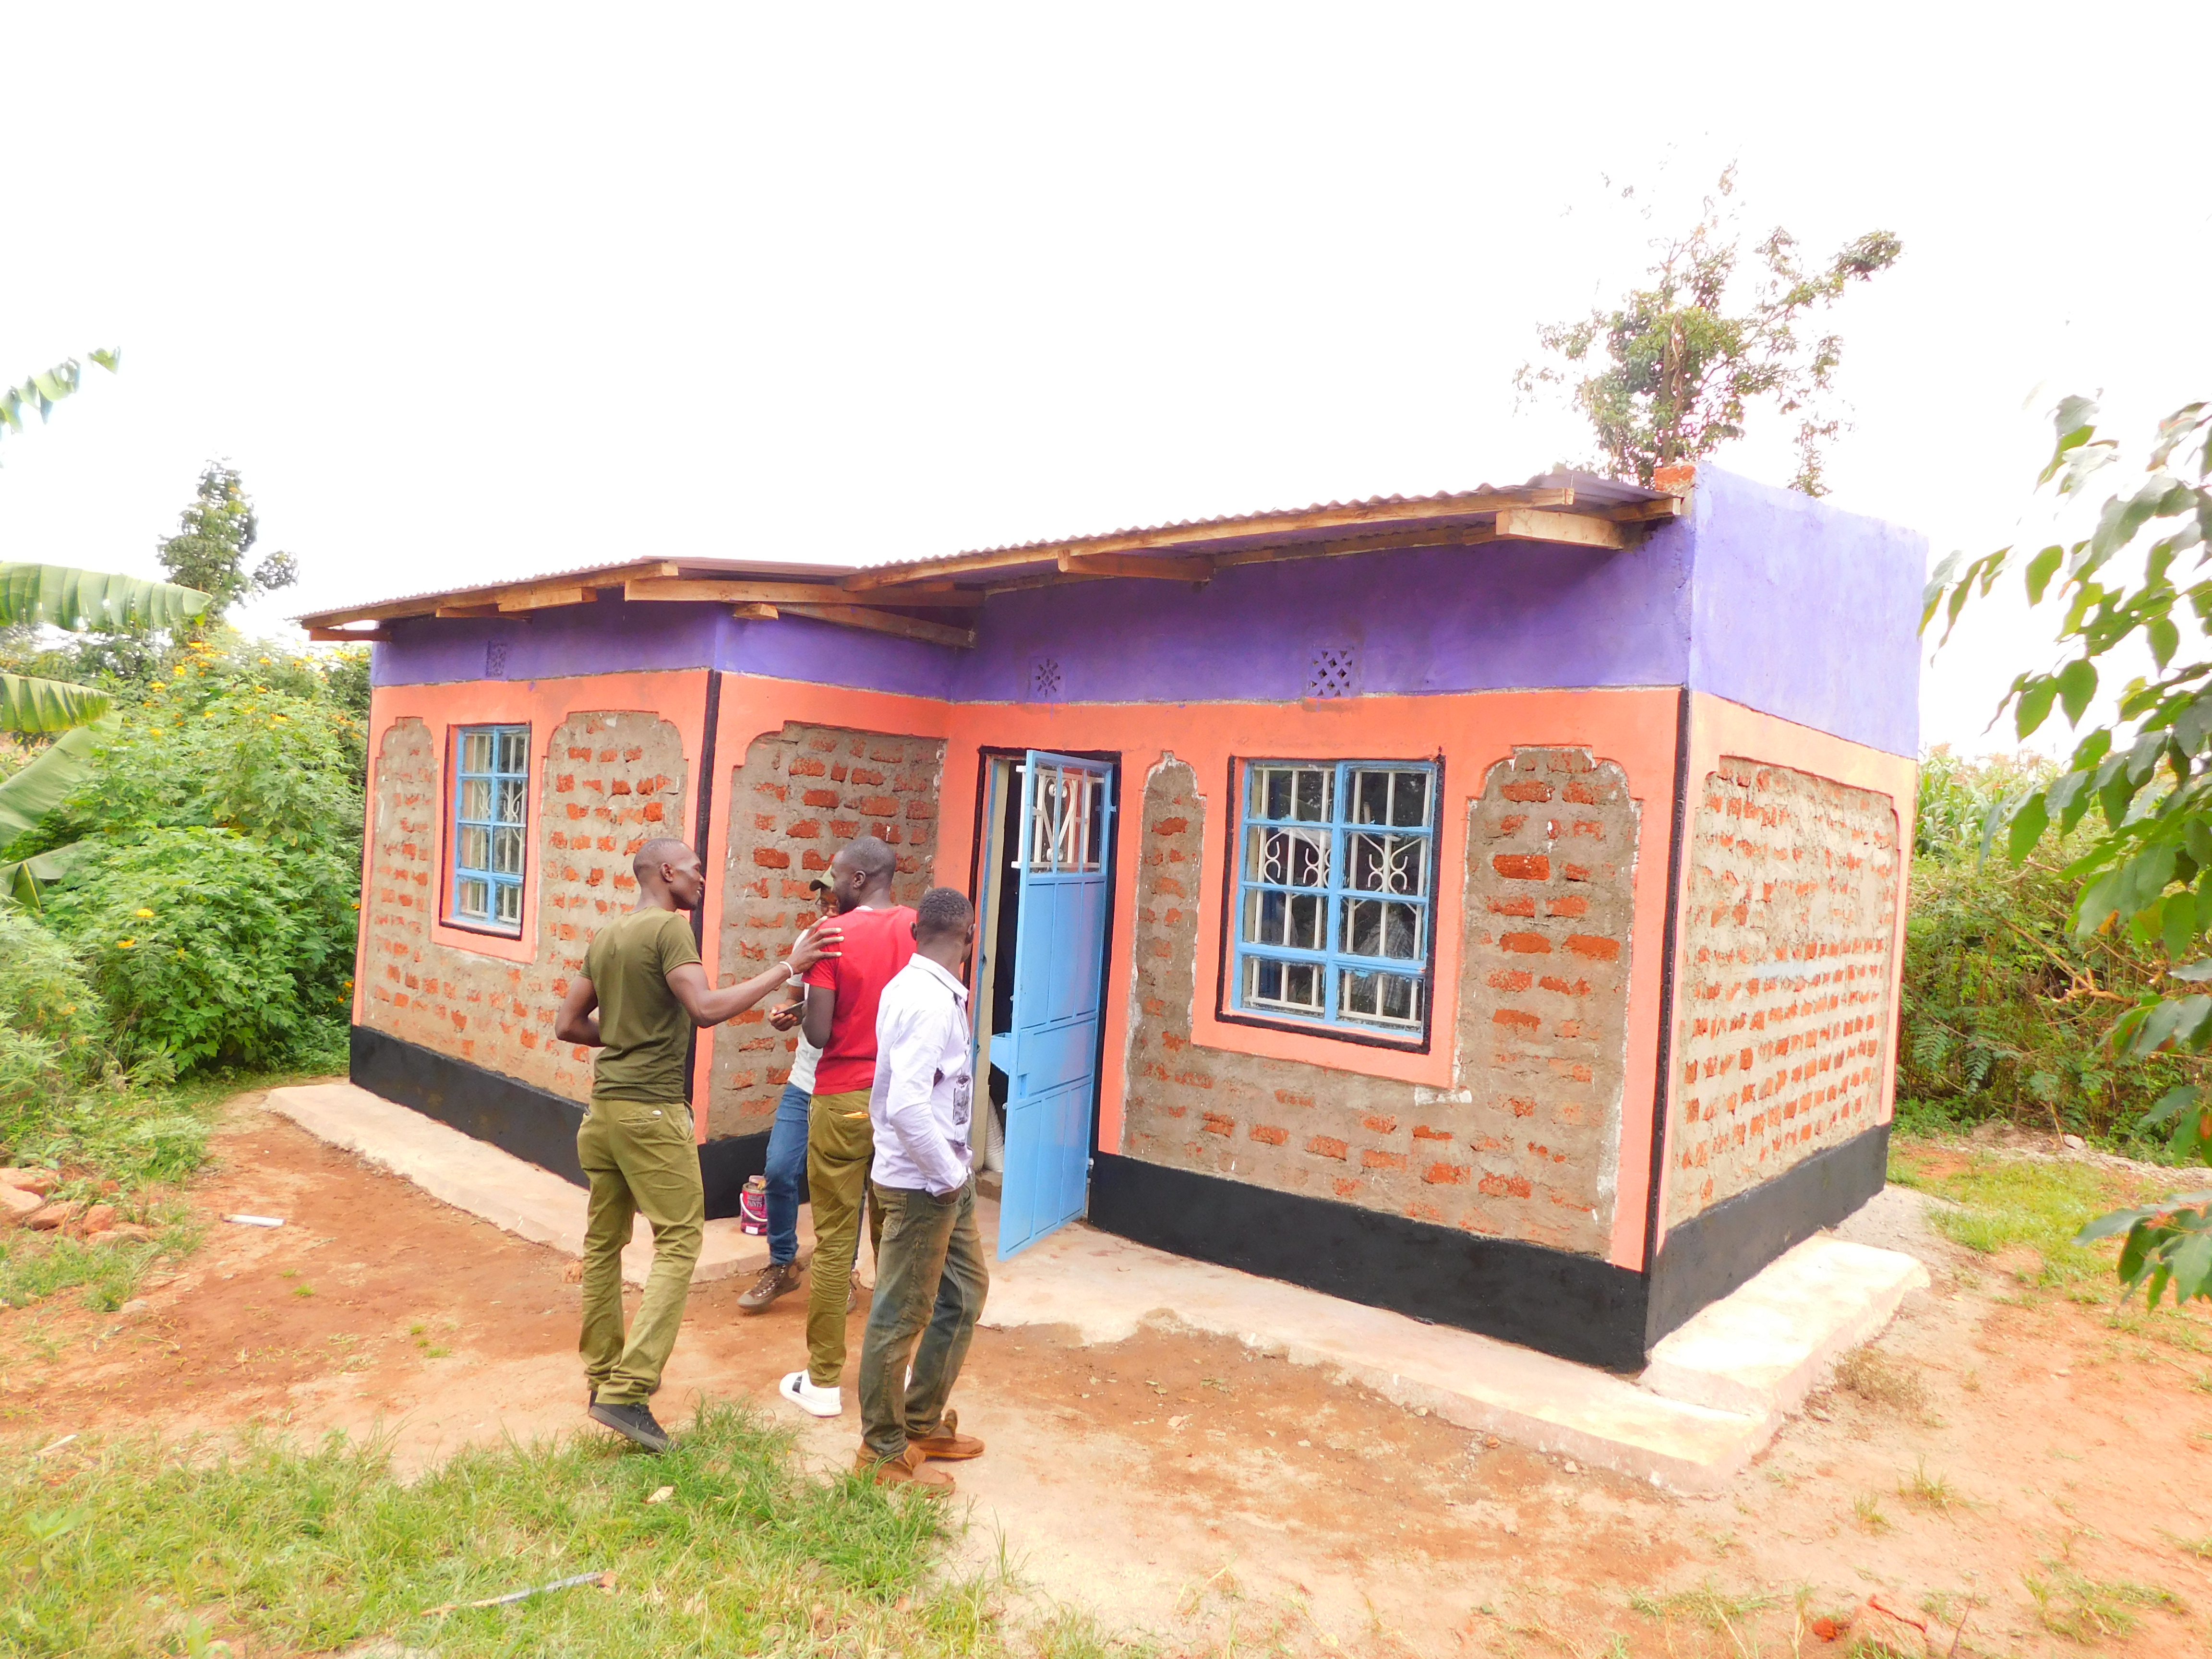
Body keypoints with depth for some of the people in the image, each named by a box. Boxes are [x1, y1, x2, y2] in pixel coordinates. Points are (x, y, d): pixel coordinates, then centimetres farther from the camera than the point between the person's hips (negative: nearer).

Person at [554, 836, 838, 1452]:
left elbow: (569, 1024, 16)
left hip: (604, 1106, 9)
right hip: (653, 1111, -9)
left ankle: (602, 1376, 26)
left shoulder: (604, 936, 13)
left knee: (603, 1240, 15)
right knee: (678, 1244, -4)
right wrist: (787, 968, -22)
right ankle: (626, 1390, -8)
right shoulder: (670, 929, -12)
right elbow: (707, 1008, -25)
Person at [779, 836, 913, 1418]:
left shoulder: (833, 935, -12)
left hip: (843, 1100, -4)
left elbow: (818, 1033, -14)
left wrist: (804, 1006, 7)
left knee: (835, 1241, 4)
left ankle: (824, 1381, 13)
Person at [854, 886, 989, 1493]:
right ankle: (884, 1451, 23)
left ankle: (923, 1422, 36)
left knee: (965, 1291, 21)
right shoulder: (931, 1002, -23)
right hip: (922, 1183, -10)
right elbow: (907, 1105, -32)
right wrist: (950, 1176, -19)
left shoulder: (914, 986, 7)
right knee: (902, 1315, 6)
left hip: (946, 1177, 10)